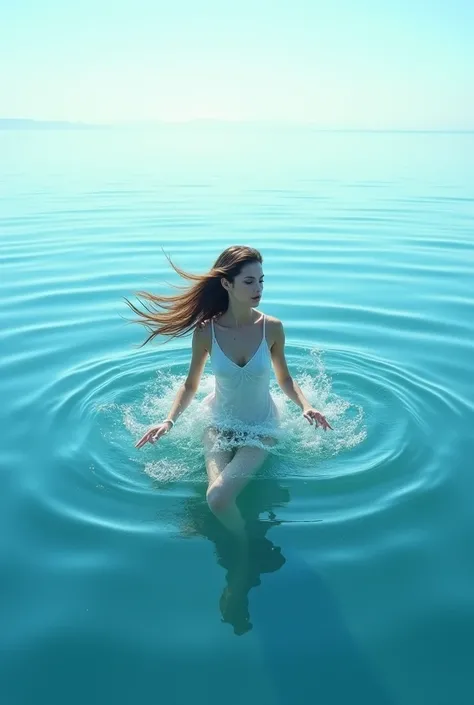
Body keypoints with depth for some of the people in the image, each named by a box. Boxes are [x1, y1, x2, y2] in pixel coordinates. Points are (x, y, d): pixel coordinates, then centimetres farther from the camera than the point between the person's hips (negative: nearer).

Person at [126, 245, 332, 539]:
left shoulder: (272, 327, -16)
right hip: (220, 423, 1)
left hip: (261, 428, -1)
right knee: (217, 496, -22)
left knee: (218, 497, -23)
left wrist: (306, 406, -17)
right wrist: (169, 420, -16)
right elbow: (191, 385, -2)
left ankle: (247, 546, 11)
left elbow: (284, 378, 0)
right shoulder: (206, 332, -16)